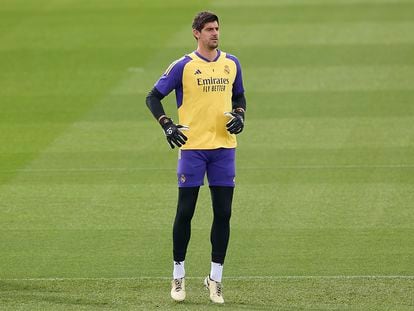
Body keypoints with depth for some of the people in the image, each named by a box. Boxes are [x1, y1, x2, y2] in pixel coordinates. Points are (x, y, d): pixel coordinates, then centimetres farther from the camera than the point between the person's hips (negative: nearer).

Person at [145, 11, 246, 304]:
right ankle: (178, 275, 13)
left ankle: (216, 277, 11)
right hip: (192, 146, -3)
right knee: (185, 211, 0)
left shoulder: (231, 63, 8)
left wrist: (239, 116, 2)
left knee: (223, 213, 2)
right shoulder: (183, 66, -4)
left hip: (224, 147, 3)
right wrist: (167, 126, -10)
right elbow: (153, 97, 1)